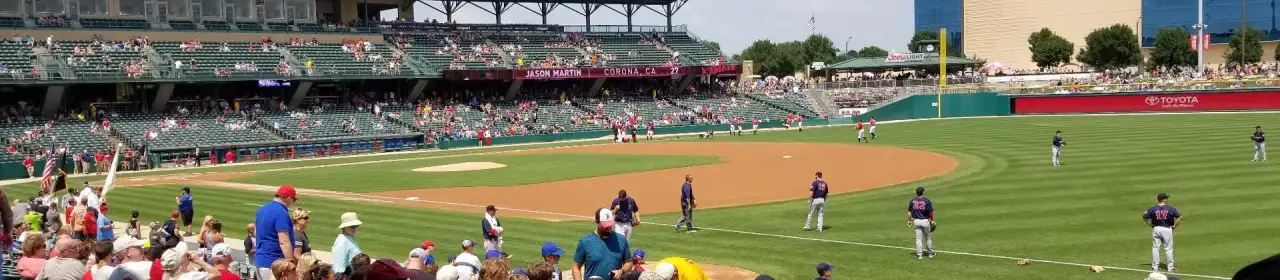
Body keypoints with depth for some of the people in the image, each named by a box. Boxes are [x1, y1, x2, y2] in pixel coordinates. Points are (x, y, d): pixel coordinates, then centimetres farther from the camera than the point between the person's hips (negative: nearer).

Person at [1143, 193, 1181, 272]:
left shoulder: (1152, 209, -4)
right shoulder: (1170, 209, -9)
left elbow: (1144, 217, -2)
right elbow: (1180, 217, -11)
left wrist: (1150, 225, 7)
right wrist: (1175, 226, -2)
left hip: (1156, 229, 2)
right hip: (1167, 229, -2)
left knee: (1155, 248, 11)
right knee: (1168, 249, 7)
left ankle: (1155, 267, 12)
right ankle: (1170, 267, 10)